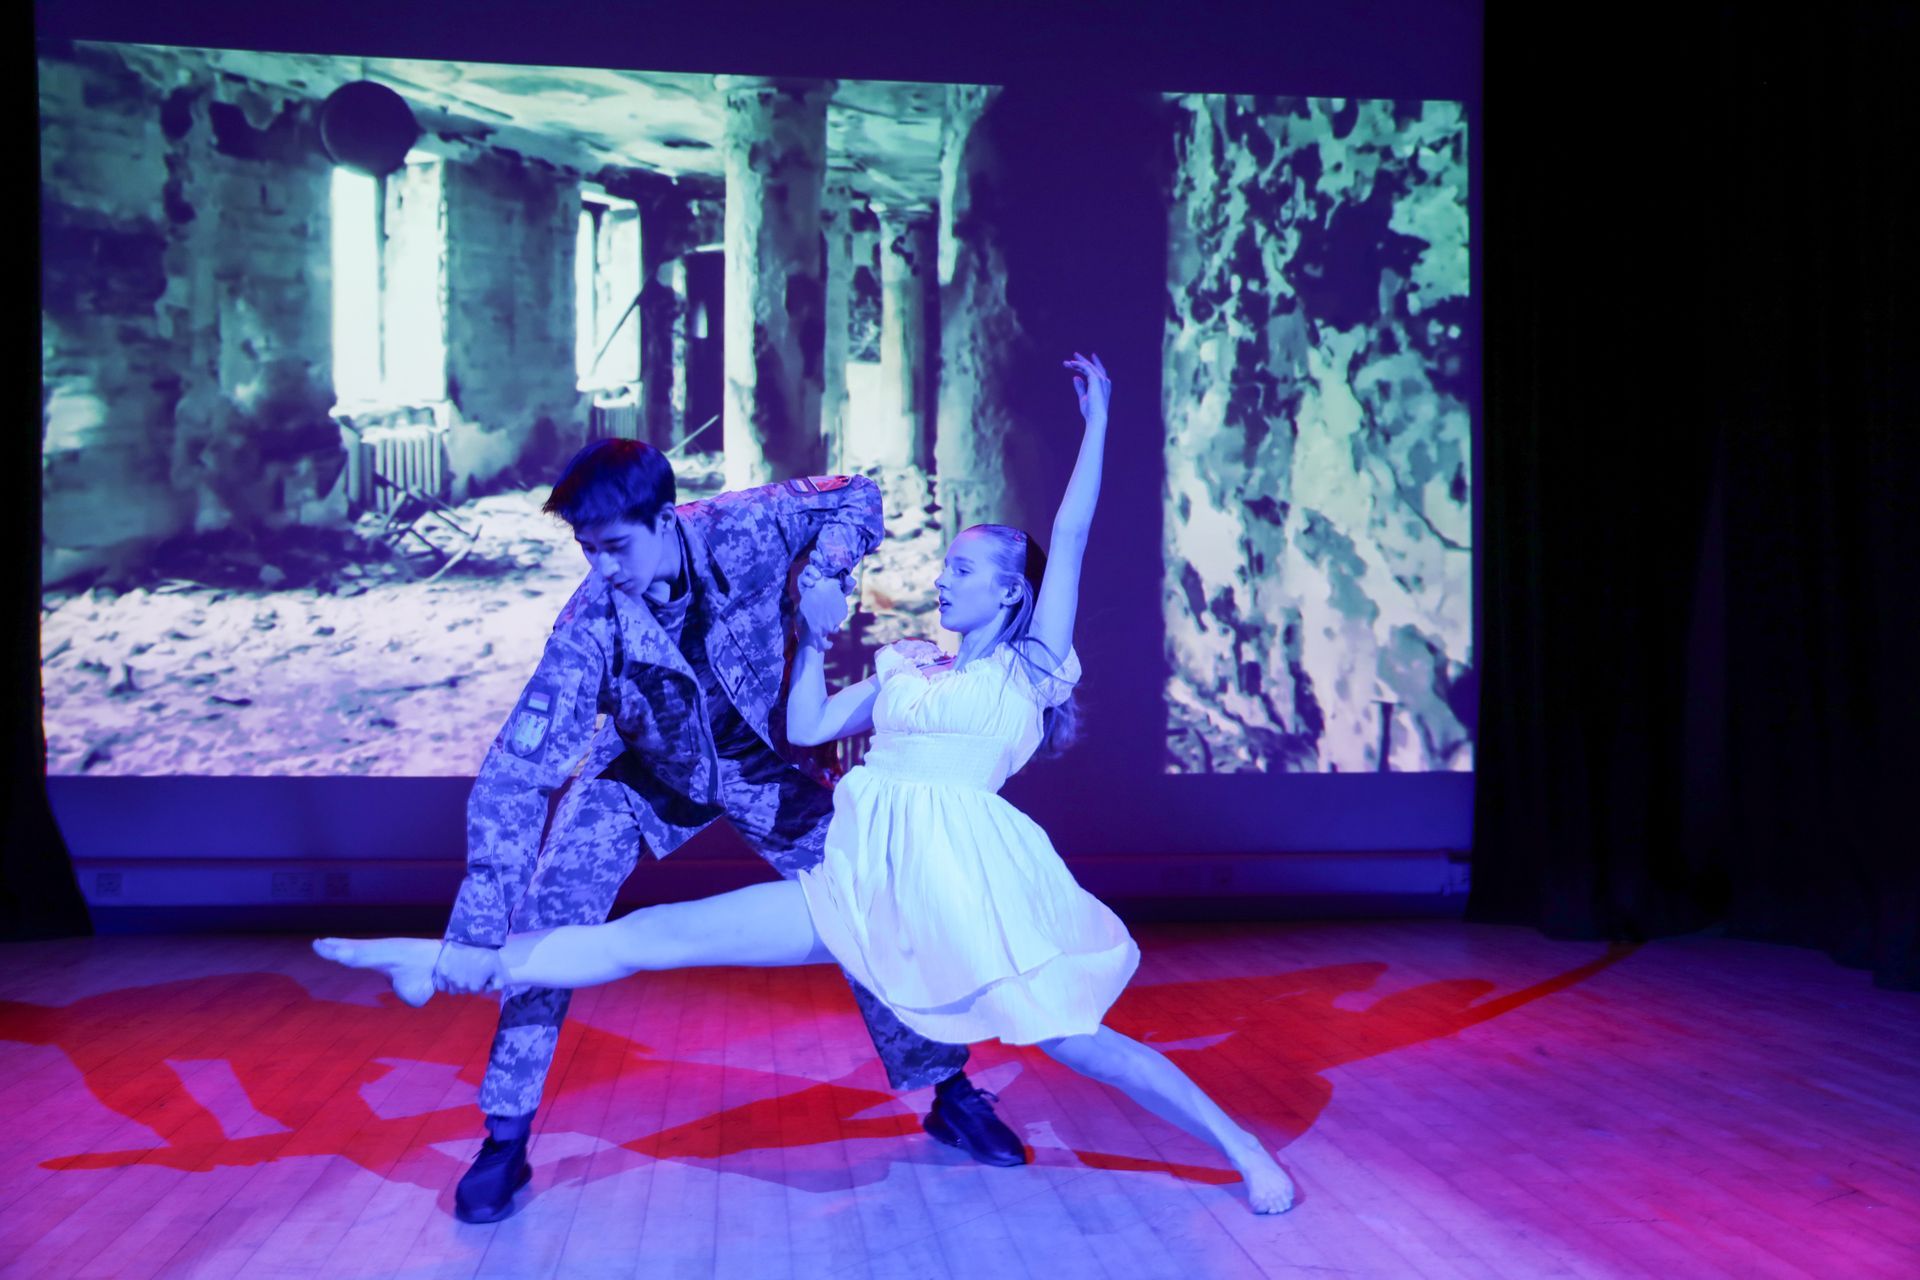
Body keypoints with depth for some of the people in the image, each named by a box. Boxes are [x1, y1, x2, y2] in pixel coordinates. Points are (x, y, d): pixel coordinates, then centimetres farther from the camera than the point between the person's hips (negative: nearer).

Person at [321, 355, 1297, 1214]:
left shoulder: (1030, 665, 6)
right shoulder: (905, 666, 19)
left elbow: (1070, 539, 0)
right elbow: (805, 729, 18)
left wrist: (1097, 419, 1)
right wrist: (814, 634, 15)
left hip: (966, 876, -4)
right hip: (861, 878, 4)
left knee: (1078, 1042, -7)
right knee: (654, 936, -1)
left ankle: (1242, 1147, 14)